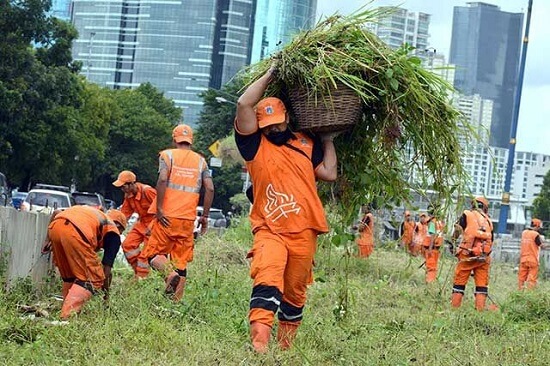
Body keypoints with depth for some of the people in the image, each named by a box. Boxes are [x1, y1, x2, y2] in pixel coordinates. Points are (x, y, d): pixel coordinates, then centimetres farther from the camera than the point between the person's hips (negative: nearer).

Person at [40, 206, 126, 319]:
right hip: (75, 233, -6)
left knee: (69, 276, 25)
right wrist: (106, 295, 29)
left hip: (55, 226, 6)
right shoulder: (113, 233, 24)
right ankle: (68, 315, -8)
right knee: (93, 279, 5)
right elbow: (106, 268, 19)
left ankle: (67, 309, 22)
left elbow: (56, 212, 31)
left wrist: (48, 239, 30)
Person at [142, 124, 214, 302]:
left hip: (167, 216, -3)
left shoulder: (168, 155, 3)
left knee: (153, 253, 4)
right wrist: (205, 216, 10)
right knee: (181, 261, 6)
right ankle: (176, 300, 0)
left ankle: (169, 273, -25)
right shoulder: (200, 160, 13)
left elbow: (162, 180, -14)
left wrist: (159, 209, -12)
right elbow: (210, 188, 4)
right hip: (188, 219, 3)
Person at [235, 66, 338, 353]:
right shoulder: (255, 144, 4)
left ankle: (285, 347, 27)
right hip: (269, 230, -4)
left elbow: (329, 173, 8)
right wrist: (270, 74, 2)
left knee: (295, 293, 12)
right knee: (267, 283, -25)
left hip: (304, 233, 4)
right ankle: (258, 346, -37)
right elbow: (244, 104, -8)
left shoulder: (307, 144, 15)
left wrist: (328, 141, 13)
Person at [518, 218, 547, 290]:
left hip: (523, 259, 6)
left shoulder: (524, 232, 4)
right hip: (533, 260, -6)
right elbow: (542, 246, -8)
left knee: (521, 277, 11)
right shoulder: (536, 234, -15)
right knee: (532, 278, 0)